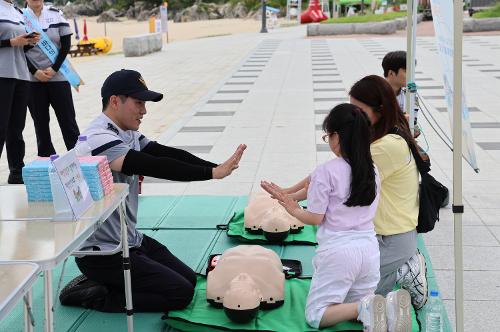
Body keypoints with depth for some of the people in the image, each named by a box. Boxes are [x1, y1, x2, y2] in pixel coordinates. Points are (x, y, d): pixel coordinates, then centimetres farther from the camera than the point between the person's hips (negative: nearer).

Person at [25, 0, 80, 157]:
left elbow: (66, 45, 2)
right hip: (33, 79, 0)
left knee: (68, 120, 0)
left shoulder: (56, 14, 5)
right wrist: (35, 72, -10)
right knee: (40, 121, 5)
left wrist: (54, 69, -9)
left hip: (58, 77, 0)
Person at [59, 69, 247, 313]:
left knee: (190, 279, 12)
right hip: (102, 252, -10)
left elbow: (167, 153, -2)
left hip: (130, 240, 10)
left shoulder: (128, 133, 7)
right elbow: (156, 167, -31)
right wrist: (212, 173, -29)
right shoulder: (99, 140, -23)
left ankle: (99, 284, 15)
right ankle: (93, 295, -3)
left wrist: (218, 167, -14)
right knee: (181, 293, -11)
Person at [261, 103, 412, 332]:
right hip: (369, 248, 6)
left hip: (337, 251, -6)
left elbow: (315, 218, -9)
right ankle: (390, 304, -12)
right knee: (355, 306, 21)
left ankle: (365, 308, -20)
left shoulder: (325, 172, -12)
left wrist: (292, 209, 10)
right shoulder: (372, 170, 6)